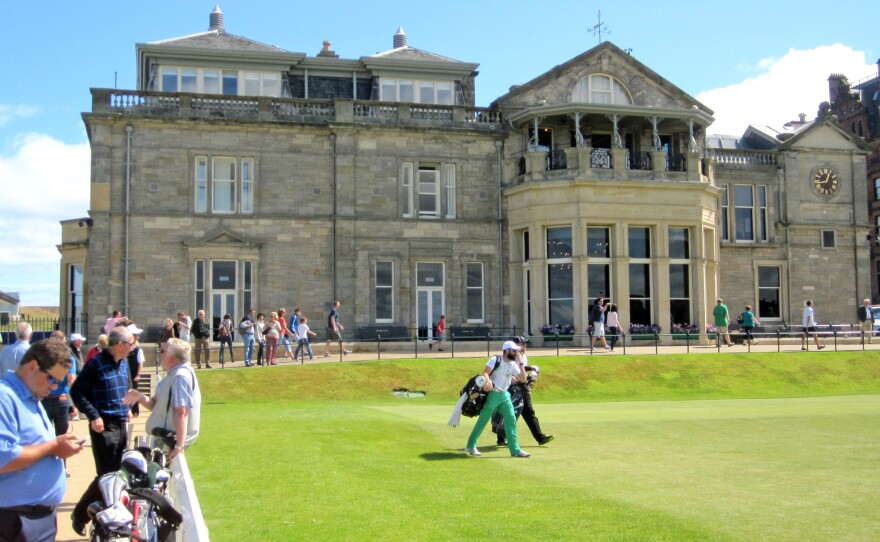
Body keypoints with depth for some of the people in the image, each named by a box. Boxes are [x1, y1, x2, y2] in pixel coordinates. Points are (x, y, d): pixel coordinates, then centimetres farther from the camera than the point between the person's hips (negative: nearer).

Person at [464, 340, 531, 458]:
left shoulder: (513, 364, 8)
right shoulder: (495, 360, -10)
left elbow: (523, 379, 2)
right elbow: (485, 373, -20)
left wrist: (521, 363, -3)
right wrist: (488, 381, -41)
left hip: (505, 395, 6)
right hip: (492, 394, -6)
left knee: (511, 420, -1)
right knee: (482, 421, 1)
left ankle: (515, 450, 2)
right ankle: (471, 446, 13)